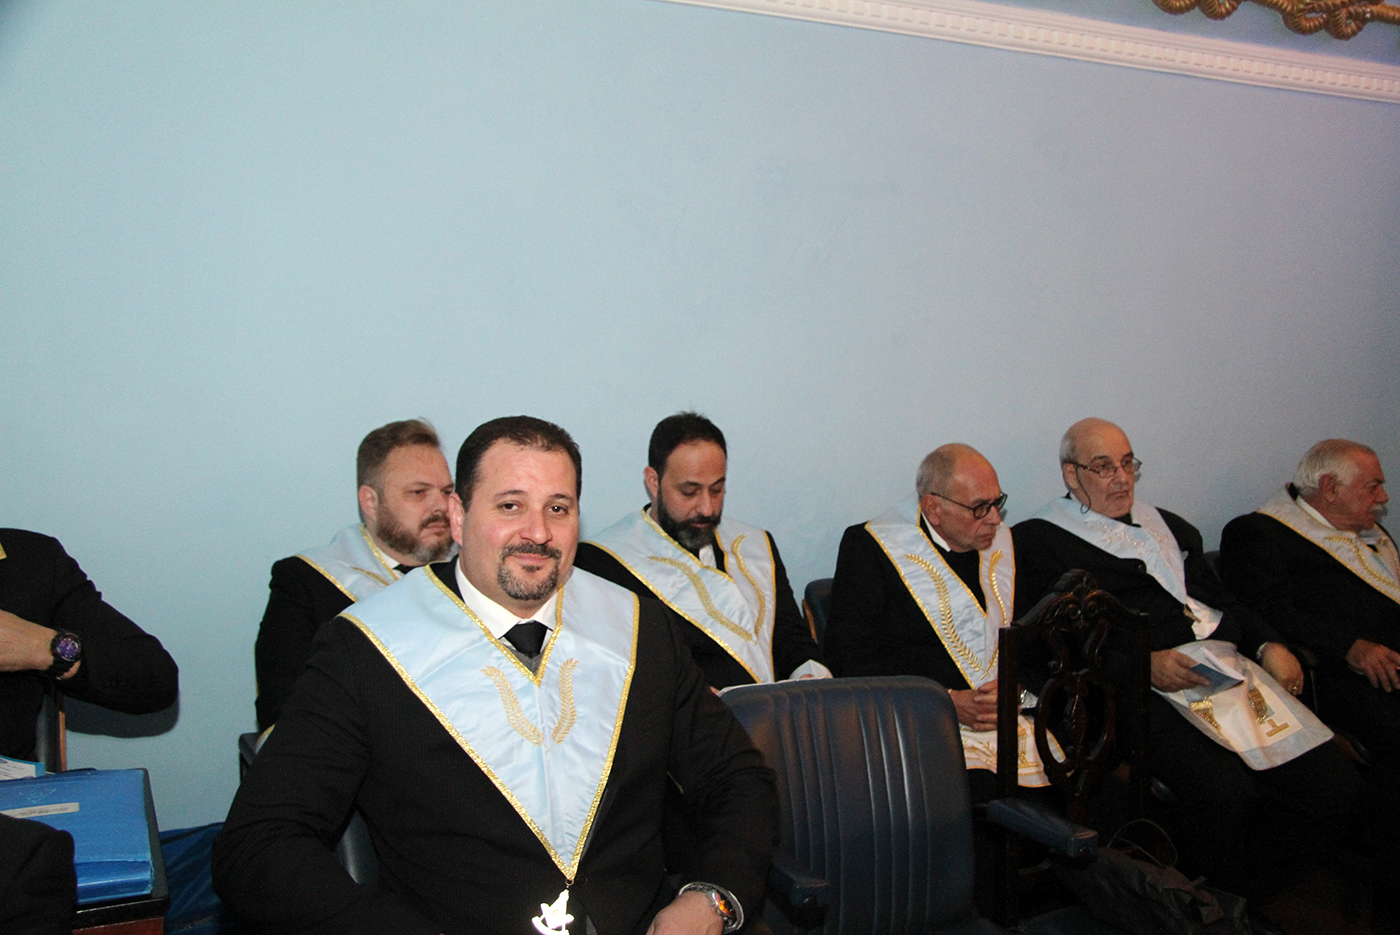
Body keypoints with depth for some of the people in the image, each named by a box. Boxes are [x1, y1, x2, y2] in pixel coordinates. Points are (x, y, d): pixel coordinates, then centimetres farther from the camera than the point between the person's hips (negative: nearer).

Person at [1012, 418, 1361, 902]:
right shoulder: (1038, 540, 4)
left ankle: (1243, 898, 8)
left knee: (1335, 785, -10)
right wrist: (1144, 662, -16)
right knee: (1225, 793, -30)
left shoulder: (1165, 524, 27)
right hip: (1144, 691, -7)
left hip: (1230, 672, 7)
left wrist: (1268, 644, 9)